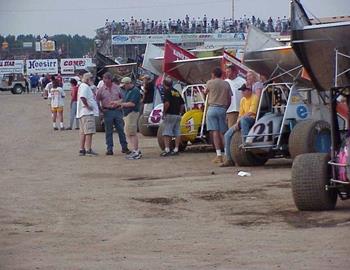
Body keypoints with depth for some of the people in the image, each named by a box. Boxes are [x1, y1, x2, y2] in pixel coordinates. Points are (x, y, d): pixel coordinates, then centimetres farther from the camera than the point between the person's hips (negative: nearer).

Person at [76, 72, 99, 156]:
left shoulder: (82, 86, 19)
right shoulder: (85, 87, -14)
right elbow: (82, 97, -30)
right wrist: (87, 106, -22)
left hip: (82, 113, 11)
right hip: (88, 113, -11)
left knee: (83, 132, 12)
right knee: (89, 132, -9)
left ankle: (82, 150, 14)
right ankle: (88, 150, -11)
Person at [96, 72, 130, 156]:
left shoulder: (117, 88, 6)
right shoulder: (101, 89, 1)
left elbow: (122, 98, 17)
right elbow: (97, 101, 5)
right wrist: (101, 109, -2)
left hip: (117, 111, 1)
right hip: (107, 112, -1)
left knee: (121, 130, 2)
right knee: (109, 132, 2)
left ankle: (124, 147, 11)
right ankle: (109, 149, 7)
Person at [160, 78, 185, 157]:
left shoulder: (167, 91, -7)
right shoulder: (177, 92, 17)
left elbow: (167, 103, -20)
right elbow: (182, 104, 17)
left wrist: (164, 113, -11)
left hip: (169, 115, -7)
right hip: (177, 115, 7)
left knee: (166, 133, -7)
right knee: (177, 133, 8)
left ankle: (167, 149, -15)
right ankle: (176, 149, 8)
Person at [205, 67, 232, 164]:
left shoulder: (210, 82, 0)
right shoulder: (226, 84, 11)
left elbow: (205, 92, 18)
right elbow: (229, 99, 11)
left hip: (212, 108, -3)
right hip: (222, 109, 3)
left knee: (215, 132, -7)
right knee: (222, 133, 8)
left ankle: (219, 155, -15)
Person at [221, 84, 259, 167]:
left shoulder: (254, 98, -9)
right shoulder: (243, 100, 17)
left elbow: (251, 113, -18)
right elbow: (240, 114, 15)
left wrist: (239, 121, -16)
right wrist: (237, 123, -4)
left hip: (253, 119, -8)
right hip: (244, 121, 8)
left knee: (243, 119, -40)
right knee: (227, 135, -5)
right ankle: (229, 159, -4)